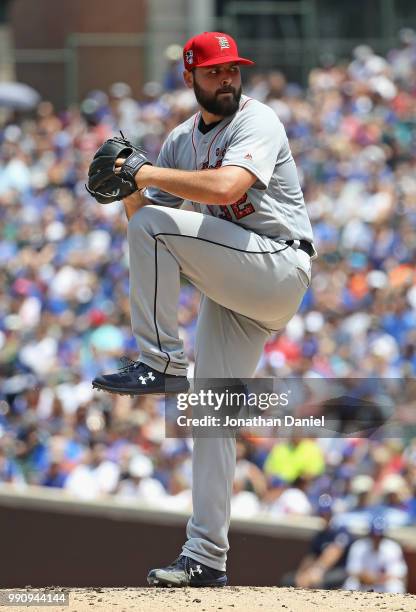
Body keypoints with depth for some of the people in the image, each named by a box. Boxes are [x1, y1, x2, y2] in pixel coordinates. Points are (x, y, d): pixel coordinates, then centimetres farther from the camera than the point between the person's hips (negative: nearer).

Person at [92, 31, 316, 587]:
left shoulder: (257, 121, -8)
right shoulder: (182, 140, 15)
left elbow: (226, 188, -27)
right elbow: (142, 211, 13)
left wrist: (144, 172, -21)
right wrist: (128, 184, -8)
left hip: (280, 266, -8)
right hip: (233, 289, 8)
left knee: (155, 225, -23)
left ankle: (160, 364, -18)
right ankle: (206, 558, 3)